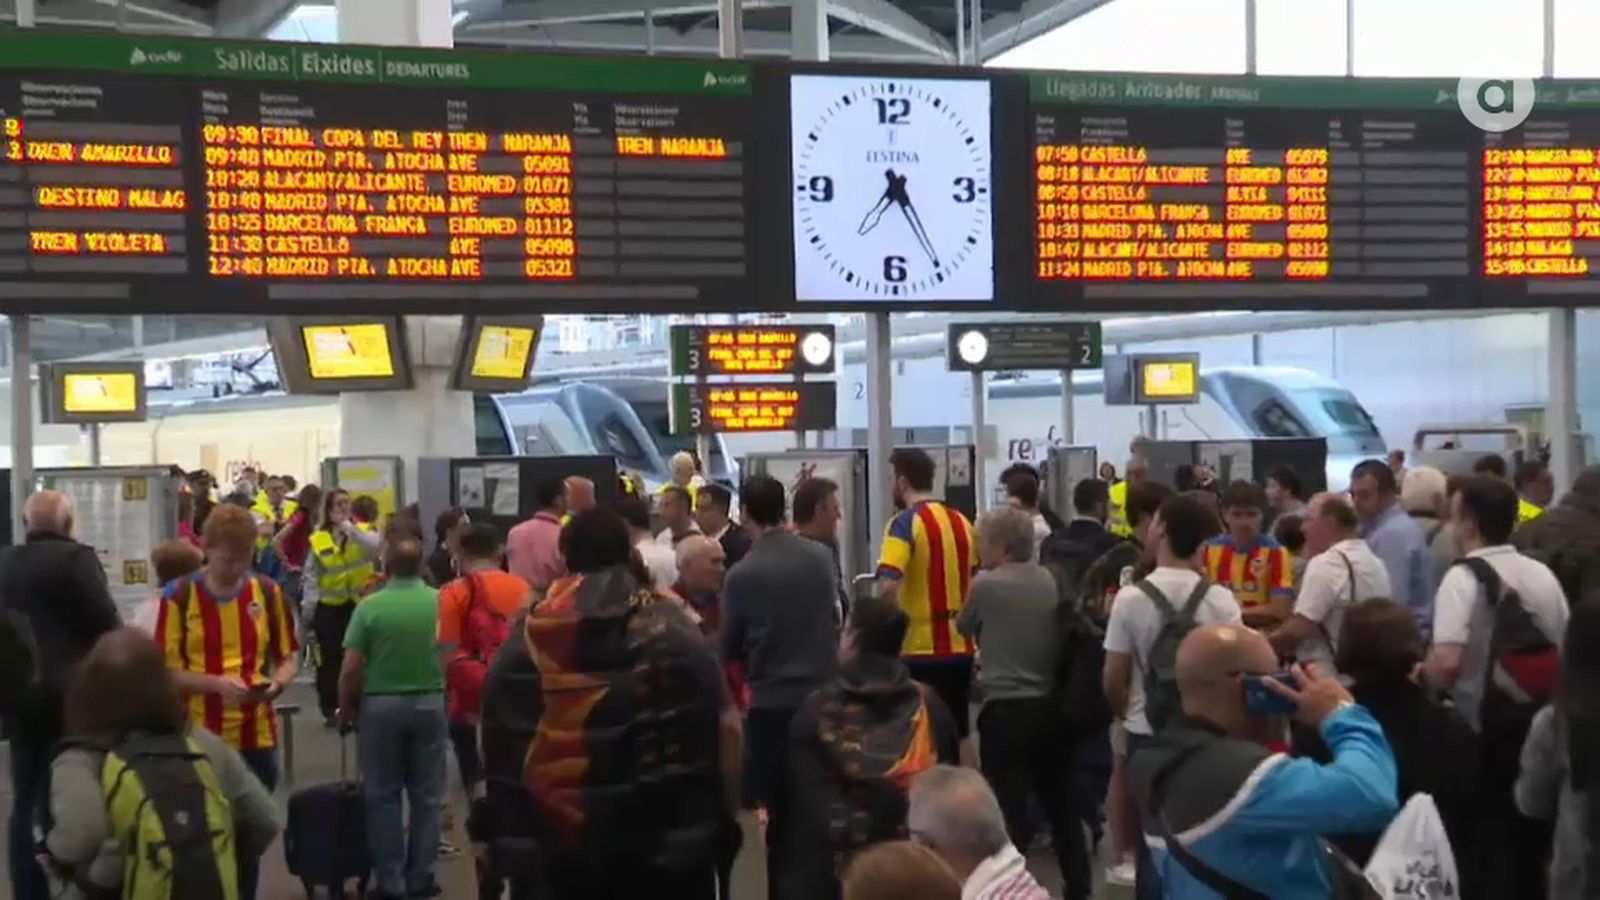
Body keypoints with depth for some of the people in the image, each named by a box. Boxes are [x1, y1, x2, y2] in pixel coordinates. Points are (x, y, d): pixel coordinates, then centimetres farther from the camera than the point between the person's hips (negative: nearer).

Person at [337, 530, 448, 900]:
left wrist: (345, 710, 5)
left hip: (380, 706, -2)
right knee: (426, 795, 12)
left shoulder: (370, 606, -12)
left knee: (383, 795, 9)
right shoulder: (442, 602, -7)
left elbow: (351, 669, -10)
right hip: (430, 703, 2)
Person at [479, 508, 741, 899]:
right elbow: (726, 727, -7)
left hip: (563, 850, 2)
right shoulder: (674, 630, -6)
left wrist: (514, 831, 12)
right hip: (671, 848, -2)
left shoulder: (523, 641, 0)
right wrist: (725, 815, 2)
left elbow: (494, 740, 3)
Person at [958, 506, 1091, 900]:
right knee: (1061, 803, 15)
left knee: (1009, 808, -1)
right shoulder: (1051, 582, 5)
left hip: (1004, 709, -6)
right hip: (1051, 707, 6)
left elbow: (964, 627, 9)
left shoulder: (985, 584, -9)